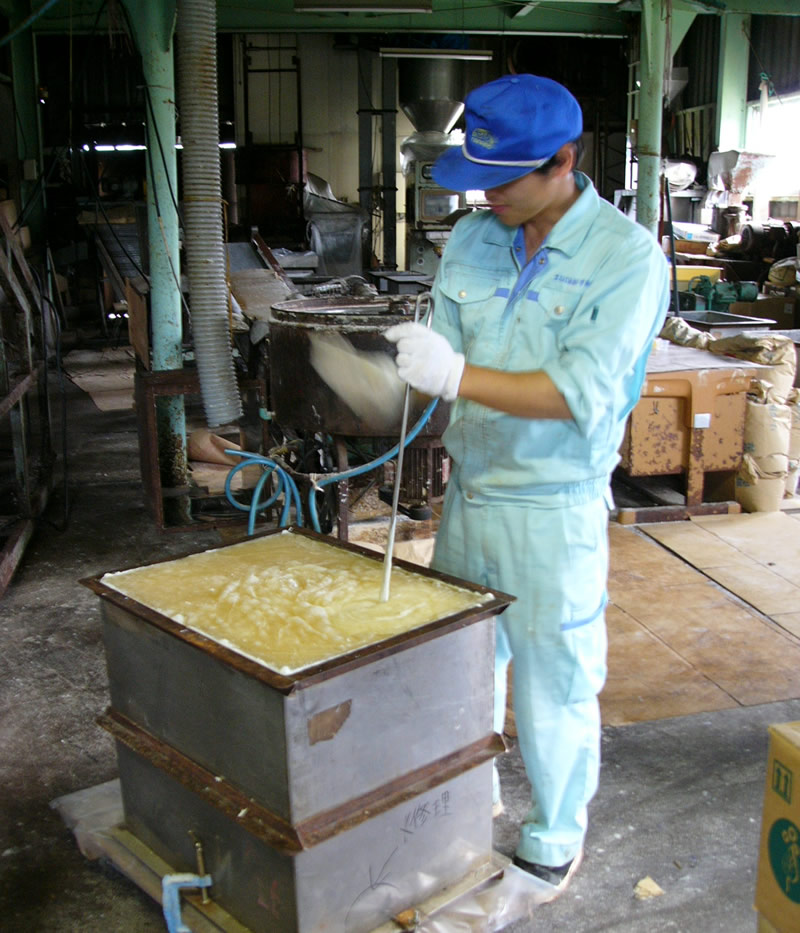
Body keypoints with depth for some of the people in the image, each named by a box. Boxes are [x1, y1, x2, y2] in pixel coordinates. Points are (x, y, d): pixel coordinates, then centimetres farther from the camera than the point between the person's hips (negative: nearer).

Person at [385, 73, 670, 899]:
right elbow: (443, 355, 5)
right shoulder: (472, 239, 3)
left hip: (554, 512, -5)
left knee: (554, 689, 8)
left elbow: (583, 393, -22)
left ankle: (554, 842, 31)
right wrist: (413, 359, -18)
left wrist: (458, 375, -31)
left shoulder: (627, 256, -14)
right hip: (468, 492, 6)